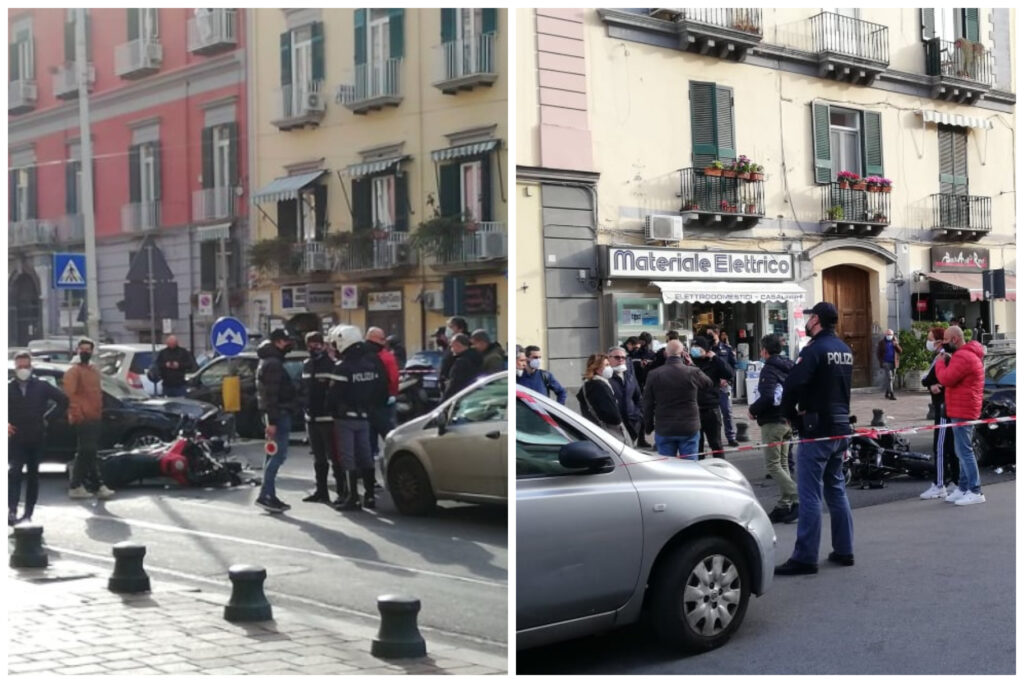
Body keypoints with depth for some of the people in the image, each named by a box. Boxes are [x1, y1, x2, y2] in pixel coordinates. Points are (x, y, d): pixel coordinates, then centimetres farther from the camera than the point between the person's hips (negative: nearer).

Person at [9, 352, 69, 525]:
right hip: (16, 439, -1)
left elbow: (63, 399, 6)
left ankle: (28, 514, 13)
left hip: (36, 438, 1)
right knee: (14, 472, -17)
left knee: (33, 475, 7)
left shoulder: (42, 386, 3)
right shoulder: (9, 388, 3)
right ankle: (12, 511, -24)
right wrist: (6, 424, -8)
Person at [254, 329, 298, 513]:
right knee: (279, 454, -11)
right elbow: (271, 394, -21)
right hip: (277, 414, -11)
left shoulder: (268, 362, 19)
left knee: (274, 455, 12)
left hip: (274, 414, 11)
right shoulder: (273, 364, -14)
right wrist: (272, 420, -24)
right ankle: (265, 495, -14)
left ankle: (270, 496, 16)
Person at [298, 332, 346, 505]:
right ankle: (321, 491, 25)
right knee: (319, 458, 16)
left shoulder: (331, 364, -12)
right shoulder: (307, 365, 13)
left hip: (328, 419, -8)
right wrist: (306, 406, 12)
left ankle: (343, 492, -2)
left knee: (335, 458, -6)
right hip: (312, 418, 8)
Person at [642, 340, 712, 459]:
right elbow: (709, 384, 11)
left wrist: (648, 426, 11)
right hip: (689, 429, -1)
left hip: (663, 430, 1)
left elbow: (648, 405, -1)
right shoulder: (693, 372, -10)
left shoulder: (654, 375, -6)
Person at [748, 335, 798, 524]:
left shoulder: (769, 370, -14)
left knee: (773, 465, -6)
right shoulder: (788, 368, 12)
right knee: (783, 463, 12)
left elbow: (767, 397, -25)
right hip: (787, 420, 9)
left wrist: (753, 410, -11)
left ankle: (797, 499, -16)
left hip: (772, 422, -9)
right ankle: (784, 505, 13)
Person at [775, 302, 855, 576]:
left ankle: (804, 557, -5)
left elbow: (792, 385, -22)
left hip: (817, 429, -8)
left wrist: (790, 414, -7)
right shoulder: (845, 350, 12)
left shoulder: (814, 350, -15)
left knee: (810, 494, -6)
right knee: (837, 489, 17)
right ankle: (844, 550, 22)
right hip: (841, 427, 8)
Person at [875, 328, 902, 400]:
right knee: (889, 378, -13)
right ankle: (891, 394, -17)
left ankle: (887, 393, 26)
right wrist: (881, 361, -7)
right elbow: (878, 352, 3)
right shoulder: (882, 342, 1)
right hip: (886, 363, -4)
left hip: (894, 363, 4)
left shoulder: (895, 341, 10)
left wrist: (896, 345, -15)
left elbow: (900, 351, 3)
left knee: (890, 378, 12)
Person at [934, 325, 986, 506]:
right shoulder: (969, 354, 17)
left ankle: (975, 492, -9)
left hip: (962, 411, -11)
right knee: (964, 451, 15)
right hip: (965, 410, 11)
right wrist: (947, 360, 3)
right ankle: (963, 488, 20)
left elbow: (946, 379, -24)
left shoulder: (962, 357, -18)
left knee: (964, 452, -9)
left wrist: (941, 361, -8)